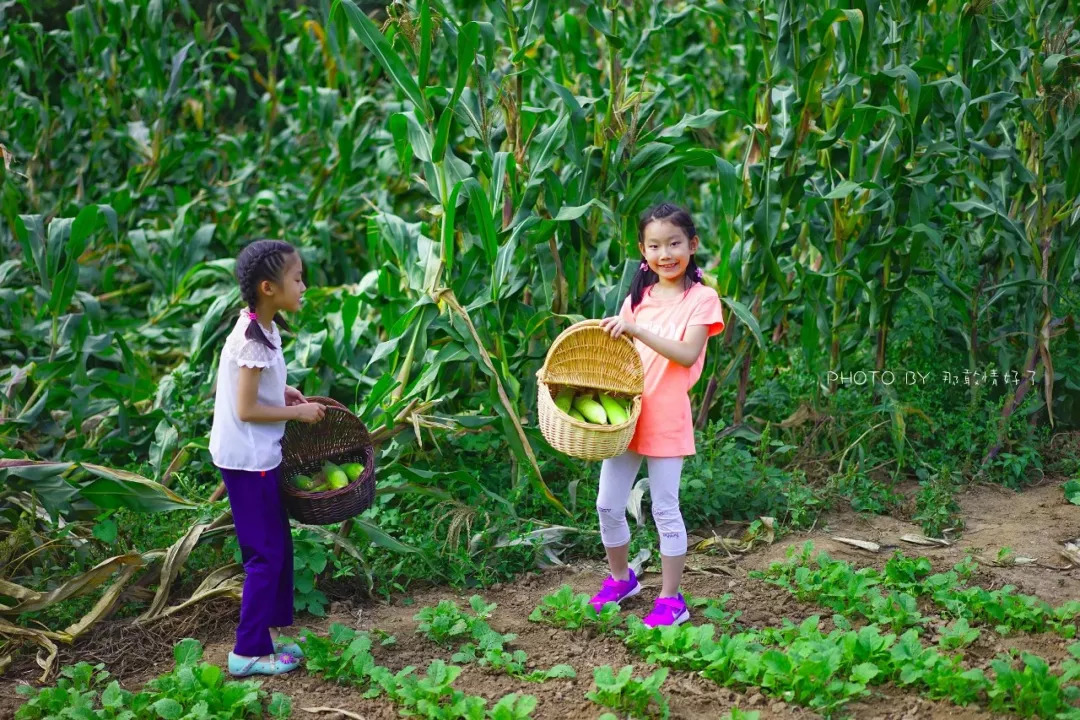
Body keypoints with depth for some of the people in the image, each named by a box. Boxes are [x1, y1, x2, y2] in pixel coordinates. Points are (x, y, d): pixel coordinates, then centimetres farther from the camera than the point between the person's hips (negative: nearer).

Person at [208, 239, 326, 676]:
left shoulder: (259, 327, 4)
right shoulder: (254, 340, -24)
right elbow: (246, 409, -22)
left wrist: (282, 392, 5)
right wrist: (298, 412, -13)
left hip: (259, 456, 9)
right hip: (249, 460, -9)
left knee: (279, 546, 18)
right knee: (266, 554, 0)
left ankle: (272, 630, 30)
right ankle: (249, 652, 9)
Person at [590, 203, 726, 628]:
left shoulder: (701, 298, -7)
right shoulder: (639, 297, 9)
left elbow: (687, 354, -19)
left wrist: (637, 330, -26)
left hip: (667, 417, -5)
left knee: (665, 509, 2)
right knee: (608, 505, 11)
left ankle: (671, 600, 12)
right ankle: (620, 579, 32)